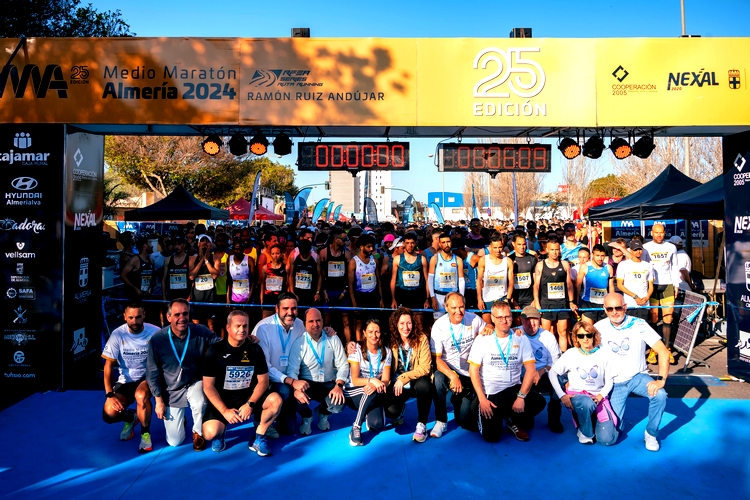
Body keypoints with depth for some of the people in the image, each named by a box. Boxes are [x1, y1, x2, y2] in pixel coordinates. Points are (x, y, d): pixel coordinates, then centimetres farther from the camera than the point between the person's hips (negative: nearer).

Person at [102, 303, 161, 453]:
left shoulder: (155, 332, -16)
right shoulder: (117, 334, -12)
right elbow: (108, 366, -6)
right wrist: (110, 394, -15)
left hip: (148, 377, -2)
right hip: (125, 381, 3)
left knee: (141, 395, -35)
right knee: (109, 414, -17)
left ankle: (146, 432, -8)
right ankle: (131, 417, 20)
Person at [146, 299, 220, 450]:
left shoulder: (201, 332, -18)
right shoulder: (157, 340, -17)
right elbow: (153, 373, -6)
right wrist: (159, 400, -5)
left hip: (194, 384, -1)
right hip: (172, 391, 1)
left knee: (199, 404, -36)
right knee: (174, 442, 4)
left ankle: (198, 433, -2)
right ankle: (179, 420, 42)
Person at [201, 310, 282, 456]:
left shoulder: (255, 349, -3)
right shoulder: (215, 351, -10)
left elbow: (263, 381, -3)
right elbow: (208, 386, -10)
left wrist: (250, 404, -18)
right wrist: (224, 410, -18)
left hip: (249, 396, 2)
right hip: (222, 400, -2)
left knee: (276, 400, -24)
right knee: (210, 433, -27)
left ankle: (259, 438, -3)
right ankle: (220, 431, 11)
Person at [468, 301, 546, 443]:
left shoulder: (521, 339, -3)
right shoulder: (482, 340, -7)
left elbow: (531, 370, -7)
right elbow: (473, 370, -7)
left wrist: (521, 396, -17)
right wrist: (482, 399, -14)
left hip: (513, 389, 2)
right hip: (490, 392, -2)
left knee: (539, 402, -26)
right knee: (491, 436, -9)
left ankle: (515, 422, 6)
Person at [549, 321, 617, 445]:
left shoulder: (603, 354, -1)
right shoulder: (571, 354, -5)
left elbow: (609, 380, 5)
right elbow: (552, 373, -1)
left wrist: (601, 395, -13)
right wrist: (561, 395, -11)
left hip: (598, 397, 2)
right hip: (577, 395, -2)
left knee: (607, 439, -15)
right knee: (587, 403, -41)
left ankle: (593, 420, 18)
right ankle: (584, 432, -9)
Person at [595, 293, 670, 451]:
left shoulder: (639, 325, -15)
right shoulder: (599, 328, -11)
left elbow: (663, 351, -17)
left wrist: (661, 379, -28)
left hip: (638, 377, 0)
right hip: (615, 383, 0)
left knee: (660, 395, -32)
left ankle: (651, 434, -3)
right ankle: (617, 416, 33)